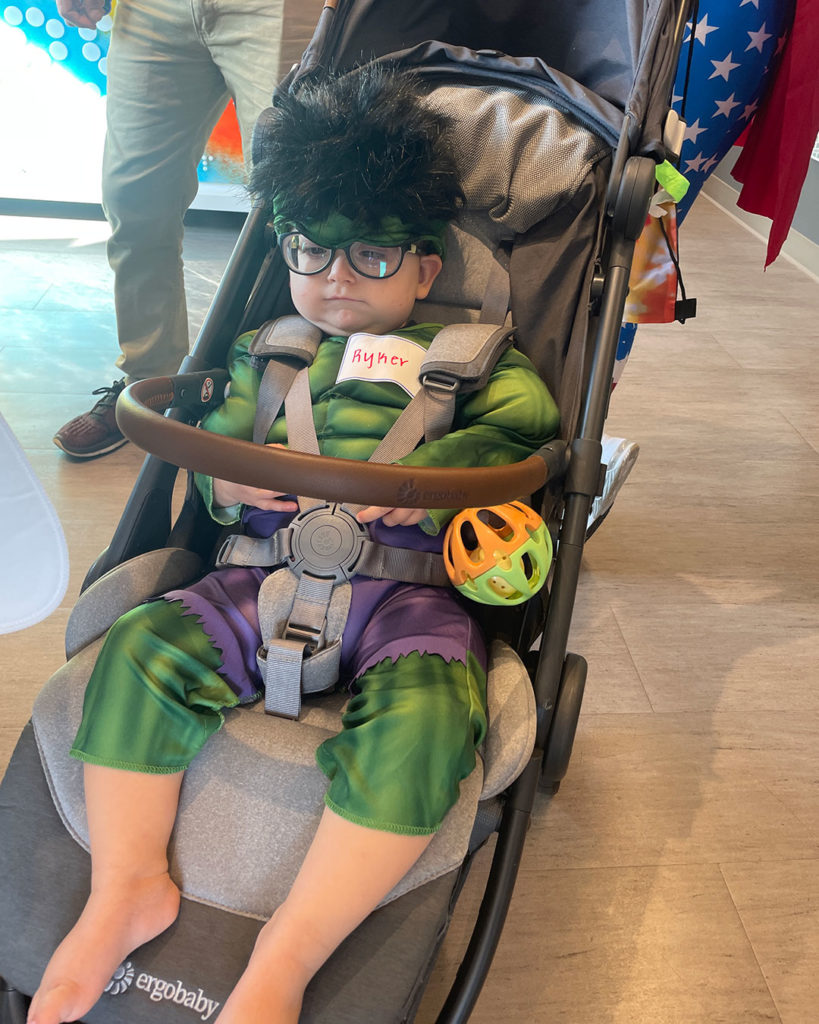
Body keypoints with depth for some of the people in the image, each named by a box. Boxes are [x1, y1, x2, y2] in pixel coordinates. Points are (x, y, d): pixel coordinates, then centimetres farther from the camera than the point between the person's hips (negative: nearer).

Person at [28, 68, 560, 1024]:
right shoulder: (265, 353, 22)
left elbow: (529, 421, -2)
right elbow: (211, 441, 24)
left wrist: (430, 471, -17)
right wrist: (226, 481, 0)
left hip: (406, 586, -2)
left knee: (420, 714, -32)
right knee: (139, 648, -20)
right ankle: (126, 892, -6)